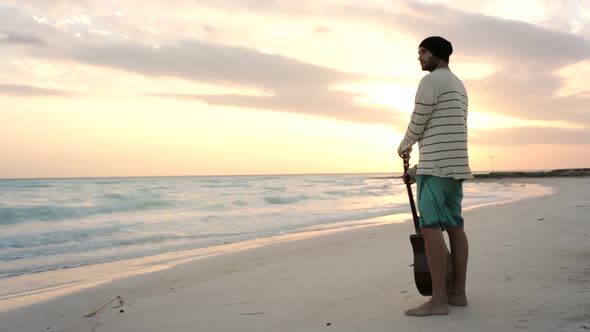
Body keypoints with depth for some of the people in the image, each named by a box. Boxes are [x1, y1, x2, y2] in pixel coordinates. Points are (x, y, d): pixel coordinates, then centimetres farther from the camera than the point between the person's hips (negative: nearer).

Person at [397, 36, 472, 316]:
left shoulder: (430, 81, -10)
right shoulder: (459, 86, 22)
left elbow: (417, 125, -7)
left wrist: (403, 146, 13)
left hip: (436, 164, -10)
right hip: (455, 163, 10)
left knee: (430, 227, -13)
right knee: (453, 225, 8)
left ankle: (438, 300, -14)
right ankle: (458, 292, 11)